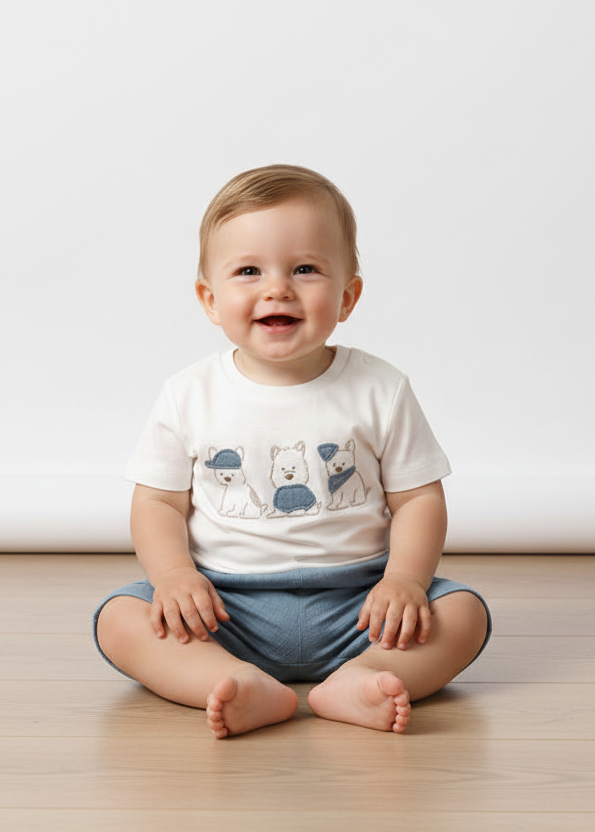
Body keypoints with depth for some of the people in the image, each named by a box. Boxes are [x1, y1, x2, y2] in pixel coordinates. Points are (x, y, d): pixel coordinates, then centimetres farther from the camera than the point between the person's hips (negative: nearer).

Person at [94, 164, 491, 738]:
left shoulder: (381, 392, -1)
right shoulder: (188, 397, 0)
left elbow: (418, 498, 1)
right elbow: (159, 503, 3)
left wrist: (404, 579, -16)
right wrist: (176, 575, -15)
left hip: (352, 604, 0)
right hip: (225, 609, 0)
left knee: (463, 612, -20)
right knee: (119, 618, -22)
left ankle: (359, 678, -39)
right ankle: (245, 687, -40)